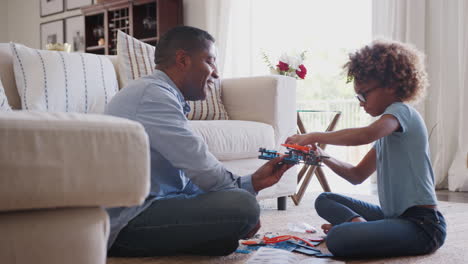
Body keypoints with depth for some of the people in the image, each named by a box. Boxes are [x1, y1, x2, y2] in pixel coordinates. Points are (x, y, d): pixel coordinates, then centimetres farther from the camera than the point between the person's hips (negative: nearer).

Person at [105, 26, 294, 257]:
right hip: (123, 224, -11)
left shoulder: (161, 95, 19)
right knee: (241, 204, -21)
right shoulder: (152, 93, -13)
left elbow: (189, 180, 13)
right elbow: (199, 164, -19)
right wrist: (243, 211, -5)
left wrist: (253, 182, 7)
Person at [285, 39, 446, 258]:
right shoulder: (387, 128, 19)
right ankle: (359, 223, -8)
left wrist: (314, 137, -23)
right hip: (393, 215, 10)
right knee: (325, 200, 16)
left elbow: (365, 135, -33)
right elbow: (358, 175, 19)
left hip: (422, 224, -10)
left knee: (338, 239, -34)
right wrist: (323, 157, 3)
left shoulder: (402, 112, -10)